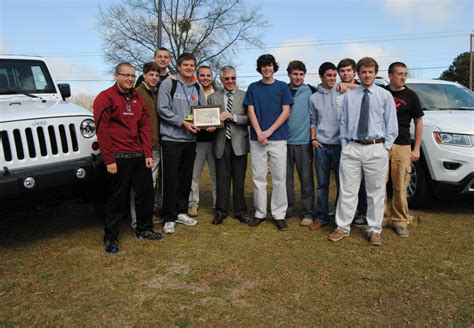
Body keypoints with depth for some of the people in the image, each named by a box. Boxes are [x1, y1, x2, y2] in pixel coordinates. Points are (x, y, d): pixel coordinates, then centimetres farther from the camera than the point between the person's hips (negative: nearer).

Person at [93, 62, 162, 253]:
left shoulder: (137, 98, 14)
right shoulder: (105, 97, -5)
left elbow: (145, 126, 12)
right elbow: (102, 130, -11)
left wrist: (148, 153, 4)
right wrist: (109, 160, -15)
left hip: (140, 155, 6)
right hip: (118, 157, -6)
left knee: (146, 192, 11)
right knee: (117, 198, 2)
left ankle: (144, 229, 29)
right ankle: (110, 238, 18)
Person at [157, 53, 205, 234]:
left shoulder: (198, 88, 13)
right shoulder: (168, 84, -3)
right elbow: (162, 109, -11)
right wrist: (182, 122, -17)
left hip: (190, 138, 5)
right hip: (171, 138, -5)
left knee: (186, 178, 12)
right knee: (171, 179, -3)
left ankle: (181, 212, 26)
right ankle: (169, 217, 7)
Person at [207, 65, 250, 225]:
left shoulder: (245, 96, 4)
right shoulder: (212, 97, 9)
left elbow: (249, 119, -4)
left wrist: (233, 116, -16)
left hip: (239, 142, -1)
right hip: (221, 142, 1)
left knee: (239, 178, 6)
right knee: (222, 177, 5)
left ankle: (240, 210, 18)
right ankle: (221, 210, 17)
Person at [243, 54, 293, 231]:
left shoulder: (282, 87, 7)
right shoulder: (253, 87, 12)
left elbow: (286, 112, 0)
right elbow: (251, 112, 4)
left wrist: (269, 132, -11)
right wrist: (259, 133, -10)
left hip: (278, 138, -1)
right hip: (257, 139, 2)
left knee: (279, 178, 0)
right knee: (258, 177, 4)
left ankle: (279, 214, 8)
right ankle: (260, 213, 14)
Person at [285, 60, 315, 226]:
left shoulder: (310, 91, 2)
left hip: (304, 141, -2)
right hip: (285, 141, 2)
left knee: (306, 178, 2)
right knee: (286, 178, 9)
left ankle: (308, 212, 11)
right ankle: (288, 209, 22)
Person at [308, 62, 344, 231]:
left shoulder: (343, 93, 2)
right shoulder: (314, 98, 9)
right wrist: (313, 138, 3)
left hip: (340, 144, -2)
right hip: (321, 146, 2)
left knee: (341, 182, 4)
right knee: (322, 184, 7)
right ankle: (321, 216, 16)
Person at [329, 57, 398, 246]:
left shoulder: (385, 95, 4)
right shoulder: (349, 96, 8)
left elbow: (391, 124, 5)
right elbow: (344, 123, 9)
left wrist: (386, 147, -1)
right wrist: (344, 146, 4)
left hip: (376, 149, -1)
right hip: (352, 148, 1)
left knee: (376, 192, 7)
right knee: (347, 190, 5)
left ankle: (374, 230, 21)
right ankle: (343, 227, 18)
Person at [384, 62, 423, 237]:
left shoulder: (410, 96, 7)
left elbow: (419, 122, 10)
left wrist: (416, 148, 3)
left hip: (402, 147, 0)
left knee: (400, 187, -1)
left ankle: (400, 221, 10)